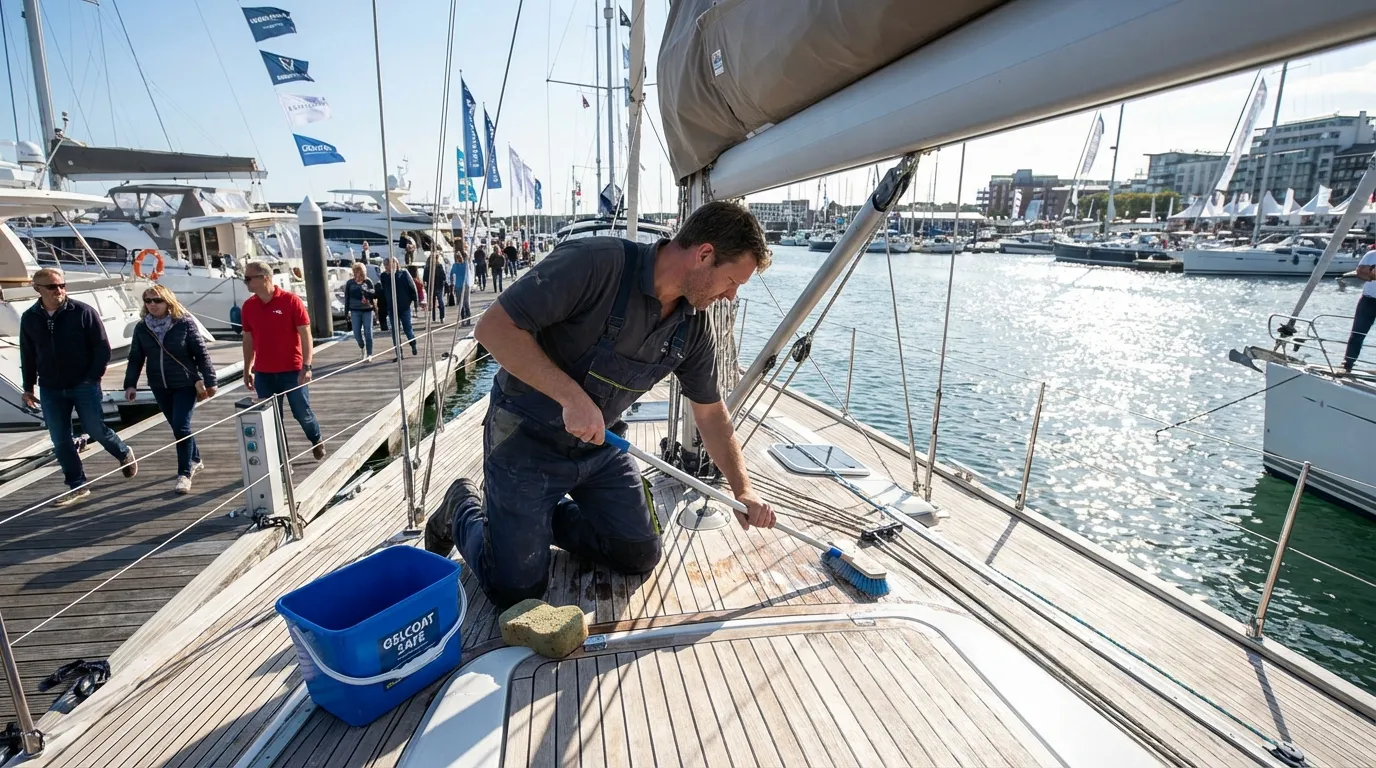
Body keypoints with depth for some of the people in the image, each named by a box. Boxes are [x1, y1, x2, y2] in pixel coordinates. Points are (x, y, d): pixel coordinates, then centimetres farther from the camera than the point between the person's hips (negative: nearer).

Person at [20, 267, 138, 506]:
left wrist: (93, 378, -10)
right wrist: (28, 387, 13)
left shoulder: (84, 312, -8)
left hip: (84, 385, -4)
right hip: (50, 390, 4)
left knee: (96, 430, 1)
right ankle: (76, 486, 14)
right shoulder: (29, 318, 4)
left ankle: (124, 453, 31)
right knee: (60, 441, 4)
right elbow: (27, 356, 13)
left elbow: (103, 348, -6)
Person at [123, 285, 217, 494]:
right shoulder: (142, 328, 3)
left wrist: (209, 381, -8)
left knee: (181, 426, -10)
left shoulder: (184, 323, -9)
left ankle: (184, 473, -2)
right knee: (177, 427, 14)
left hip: (185, 384, -5)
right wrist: (130, 384, -1)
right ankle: (195, 460, 34)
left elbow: (201, 353, -7)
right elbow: (135, 358, 7)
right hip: (160, 387, 5)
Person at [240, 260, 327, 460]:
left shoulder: (291, 300, -9)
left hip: (292, 371, -4)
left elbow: (305, 334, -9)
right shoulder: (248, 305, 4)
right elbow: (248, 339, 13)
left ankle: (316, 441, 34)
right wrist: (247, 370, 12)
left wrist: (306, 366, -15)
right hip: (263, 374, 4)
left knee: (302, 412, 7)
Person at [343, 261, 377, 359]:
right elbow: (347, 298, 7)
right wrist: (347, 311, 4)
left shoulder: (368, 282, 1)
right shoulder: (350, 283, 4)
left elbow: (374, 294, -4)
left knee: (368, 332, -1)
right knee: (356, 333, 1)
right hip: (355, 311, 1)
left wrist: (367, 291, -24)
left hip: (367, 310, -1)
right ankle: (362, 348, 29)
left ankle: (369, 354, 7)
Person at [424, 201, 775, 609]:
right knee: (516, 591, 0)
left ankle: (545, 515, 28)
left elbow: (711, 412, 5)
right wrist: (572, 396, -32)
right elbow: (493, 327, -28)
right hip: (527, 439, -6)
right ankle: (463, 510, 27)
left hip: (599, 445, 6)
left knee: (640, 556, 9)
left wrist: (743, 490, 1)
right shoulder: (597, 262, -27)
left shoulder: (693, 325, -6)